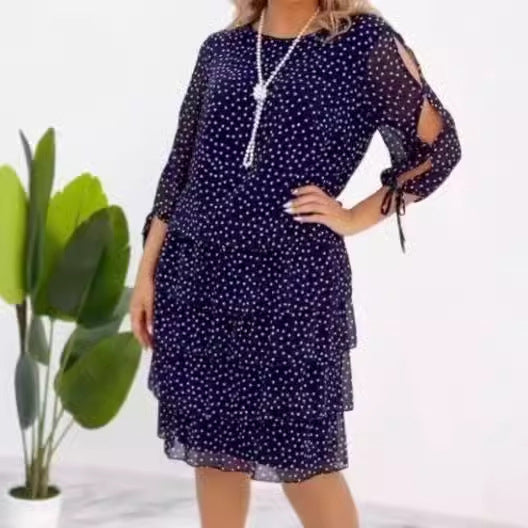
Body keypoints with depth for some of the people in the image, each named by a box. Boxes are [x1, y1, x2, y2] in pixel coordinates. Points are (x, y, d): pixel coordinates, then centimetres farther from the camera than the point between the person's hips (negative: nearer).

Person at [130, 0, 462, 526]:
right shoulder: (220, 48, 8)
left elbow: (435, 147, 3)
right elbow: (180, 169, 11)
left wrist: (354, 217, -3)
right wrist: (146, 272, 8)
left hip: (293, 282, -4)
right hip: (195, 275, 4)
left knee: (301, 457, 4)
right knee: (211, 446, 11)